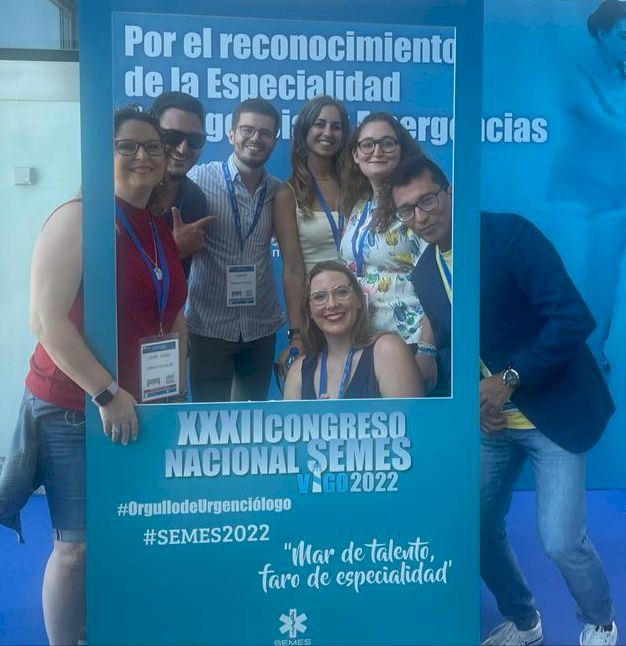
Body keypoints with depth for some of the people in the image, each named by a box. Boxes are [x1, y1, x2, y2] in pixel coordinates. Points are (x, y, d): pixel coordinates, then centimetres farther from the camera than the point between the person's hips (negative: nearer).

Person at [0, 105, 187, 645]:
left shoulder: (162, 233, 11)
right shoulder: (78, 219, -11)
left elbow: (173, 318, 18)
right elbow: (46, 320, -19)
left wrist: (176, 391, 10)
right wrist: (106, 393, -21)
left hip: (139, 407, 7)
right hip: (73, 410, -7)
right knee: (78, 545, 2)